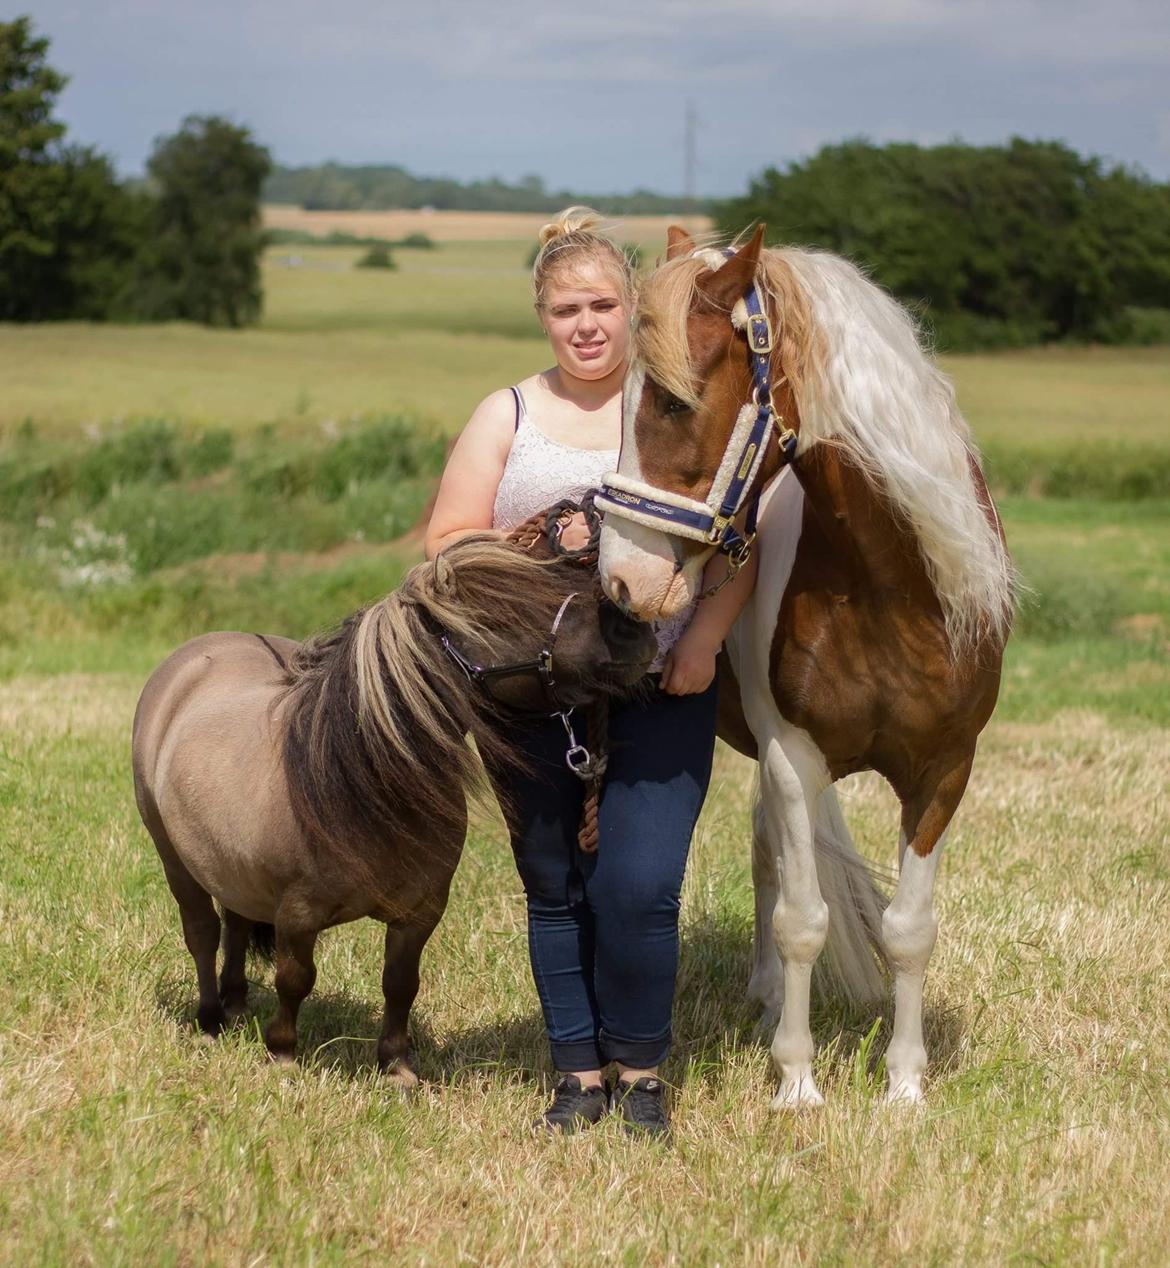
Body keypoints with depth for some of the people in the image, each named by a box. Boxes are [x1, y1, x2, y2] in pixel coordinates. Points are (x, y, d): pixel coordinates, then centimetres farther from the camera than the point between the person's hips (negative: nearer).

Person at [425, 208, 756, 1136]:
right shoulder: (508, 416, 7)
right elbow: (446, 544, 3)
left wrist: (707, 633, -12)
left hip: (661, 687, -2)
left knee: (638, 888, -10)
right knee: (556, 890, 8)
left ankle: (640, 1070, 9)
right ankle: (579, 1073, 21)